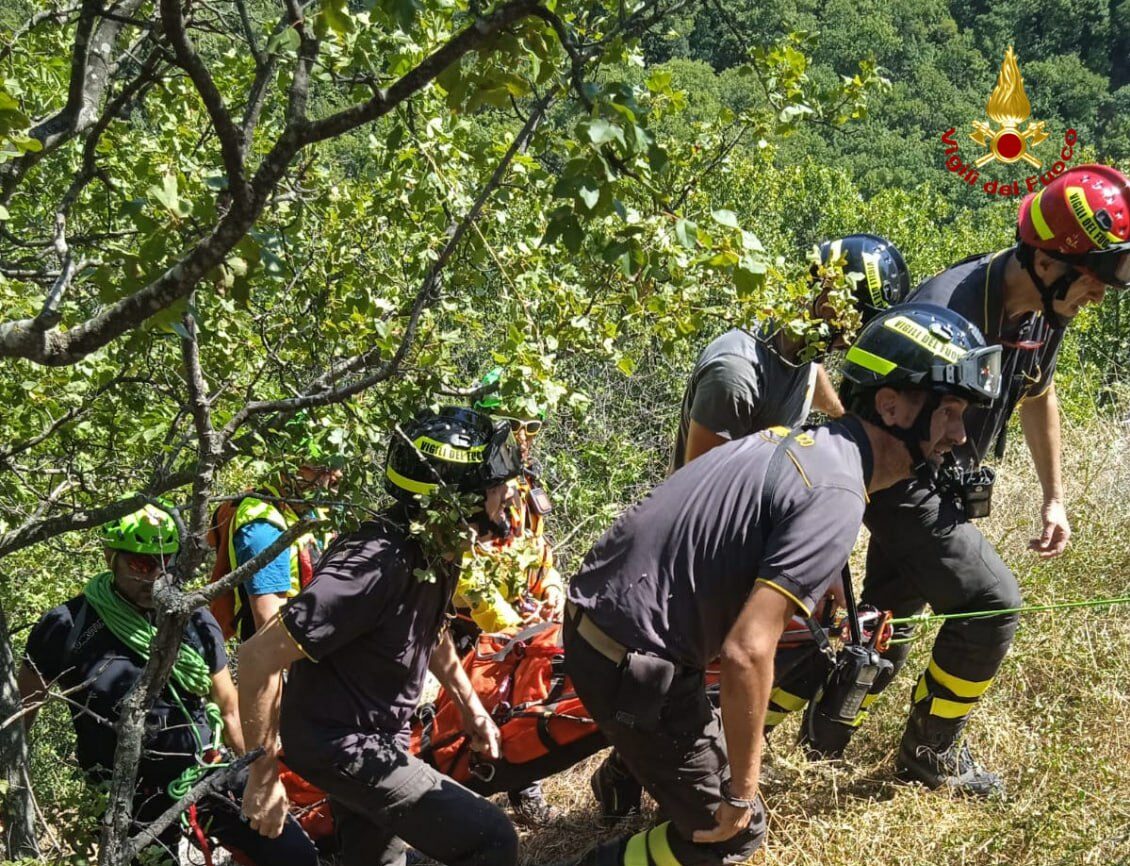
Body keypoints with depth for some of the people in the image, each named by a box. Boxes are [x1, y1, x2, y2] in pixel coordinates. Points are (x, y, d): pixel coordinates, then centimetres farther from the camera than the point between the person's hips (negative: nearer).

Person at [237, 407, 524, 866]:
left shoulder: (438, 550, -4)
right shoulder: (376, 566, -32)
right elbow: (258, 657, -28)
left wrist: (470, 705, 19)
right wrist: (263, 778, -21)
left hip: (380, 735, 9)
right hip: (344, 745, -9)